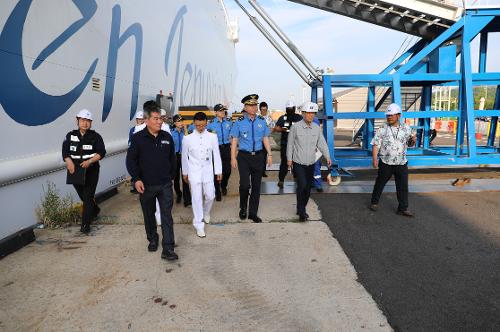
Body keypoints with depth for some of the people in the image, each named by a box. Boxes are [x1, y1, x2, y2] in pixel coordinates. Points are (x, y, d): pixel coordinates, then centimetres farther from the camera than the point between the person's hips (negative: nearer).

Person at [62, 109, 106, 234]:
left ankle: (85, 224, -2)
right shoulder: (70, 136, 6)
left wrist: (89, 161, -21)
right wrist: (69, 162, -19)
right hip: (75, 171, 4)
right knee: (83, 195, 17)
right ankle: (95, 210, 45)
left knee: (88, 196, -6)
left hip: (91, 170, -4)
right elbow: (65, 152, 1)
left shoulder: (95, 136, -2)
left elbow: (101, 152, -7)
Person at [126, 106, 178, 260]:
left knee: (167, 216, -3)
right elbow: (131, 160, -5)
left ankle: (168, 249, -1)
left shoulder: (167, 137, 3)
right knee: (149, 215, 15)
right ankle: (152, 239, 37)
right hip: (146, 185, -1)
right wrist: (136, 179, -13)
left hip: (165, 184, 1)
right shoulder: (138, 138, -6)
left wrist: (172, 176, 13)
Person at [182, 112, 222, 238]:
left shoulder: (212, 137, -3)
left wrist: (218, 171, 4)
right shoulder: (188, 138, -4)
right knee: (196, 198, 2)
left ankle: (206, 213, 39)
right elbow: (184, 157, 6)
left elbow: (216, 154, 3)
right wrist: (184, 173, 11)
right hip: (194, 172, -1)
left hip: (208, 171, 1)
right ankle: (199, 225, 13)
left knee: (210, 196, 6)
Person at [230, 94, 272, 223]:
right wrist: (233, 158, -6)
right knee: (245, 184, -13)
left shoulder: (262, 121, 5)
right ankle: (243, 208, 15)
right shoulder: (239, 122, -3)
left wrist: (269, 154, 2)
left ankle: (253, 213, 22)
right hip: (244, 156, -3)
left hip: (258, 156, 3)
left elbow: (265, 139, 9)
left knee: (256, 186, 8)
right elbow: (234, 140, -2)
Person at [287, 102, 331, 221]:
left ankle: (302, 209, 28)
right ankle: (301, 211, -4)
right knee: (302, 185, -16)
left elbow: (322, 143, 2)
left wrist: (327, 156, -10)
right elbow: (290, 144, -2)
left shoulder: (317, 128, 4)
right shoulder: (296, 127, -7)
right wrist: (289, 159, -1)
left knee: (308, 187, 10)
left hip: (311, 163, 5)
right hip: (298, 163, -4)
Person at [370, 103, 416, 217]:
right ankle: (374, 202, 31)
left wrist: (413, 141, -10)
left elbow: (409, 144, 14)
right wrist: (375, 160, -16)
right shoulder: (382, 130, -5)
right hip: (385, 163, -2)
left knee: (403, 186, 4)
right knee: (380, 183, 12)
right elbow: (376, 145, -7)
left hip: (401, 164, 2)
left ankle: (403, 208, 15)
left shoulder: (406, 128, 4)